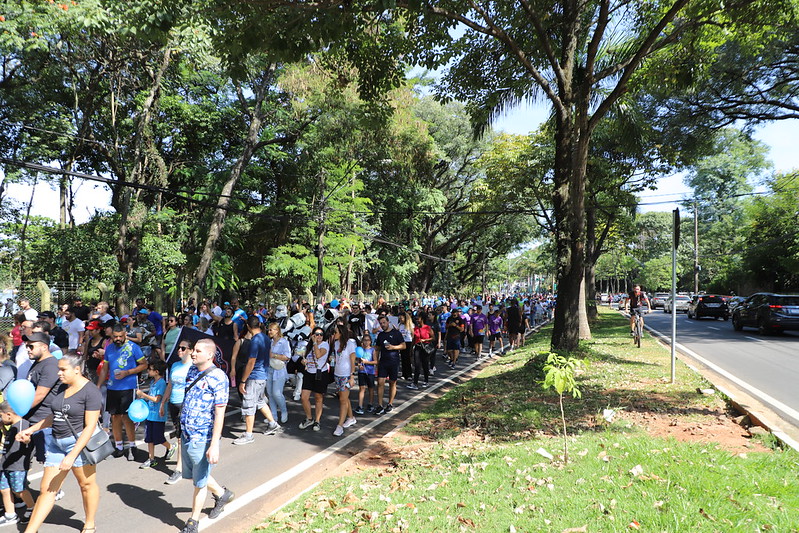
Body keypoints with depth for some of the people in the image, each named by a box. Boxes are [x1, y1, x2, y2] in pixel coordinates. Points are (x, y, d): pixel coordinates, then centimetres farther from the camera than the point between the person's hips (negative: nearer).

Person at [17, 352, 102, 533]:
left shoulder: (90, 392, -16)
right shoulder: (63, 388, 8)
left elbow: (90, 426, -18)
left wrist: (72, 455, -21)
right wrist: (30, 430, 17)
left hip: (79, 442, -7)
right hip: (56, 442, 7)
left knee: (87, 484, 9)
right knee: (47, 489, 9)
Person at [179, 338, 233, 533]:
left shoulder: (218, 377, -19)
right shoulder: (192, 371, 4)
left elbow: (219, 414, -20)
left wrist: (214, 445, -22)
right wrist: (183, 431, 17)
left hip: (203, 439, -8)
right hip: (186, 436, 8)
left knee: (200, 482, 9)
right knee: (192, 475, 22)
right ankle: (221, 494, 44)